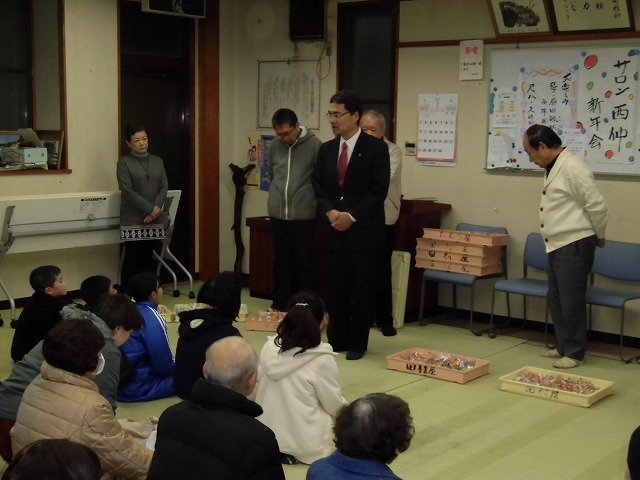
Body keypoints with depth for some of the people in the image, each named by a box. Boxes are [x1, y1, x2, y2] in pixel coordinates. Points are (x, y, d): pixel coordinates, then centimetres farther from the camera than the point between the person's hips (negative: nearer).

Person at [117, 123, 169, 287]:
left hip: (153, 218, 4)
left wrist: (156, 209, -11)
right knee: (132, 258, -2)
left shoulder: (157, 161, 12)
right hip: (133, 219, -4)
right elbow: (128, 191, -12)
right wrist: (150, 208, -16)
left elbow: (164, 186, 5)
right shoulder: (124, 163, -4)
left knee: (148, 257, 9)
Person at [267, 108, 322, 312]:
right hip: (277, 213, 4)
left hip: (304, 215, -4)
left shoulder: (314, 145, -9)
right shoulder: (274, 145, 4)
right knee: (281, 260, 11)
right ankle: (280, 303, 21)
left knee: (304, 262, 3)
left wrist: (307, 197, 2)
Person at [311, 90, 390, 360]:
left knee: (361, 288, 2)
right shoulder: (326, 149, 11)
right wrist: (330, 211, -8)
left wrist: (352, 216, -16)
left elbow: (379, 190, -10)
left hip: (363, 229, -5)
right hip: (333, 229, 5)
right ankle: (337, 339, 20)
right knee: (335, 287, 8)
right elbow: (318, 186, 10)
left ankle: (358, 343, 13)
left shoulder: (375, 148, -6)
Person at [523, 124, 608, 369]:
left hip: (574, 245, -9)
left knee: (571, 301, -1)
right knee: (556, 298, 15)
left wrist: (599, 236, -1)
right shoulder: (553, 168, 12)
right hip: (557, 245, 9)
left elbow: (597, 206, -16)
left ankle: (574, 352, 10)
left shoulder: (572, 167, -18)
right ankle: (563, 346, 28)